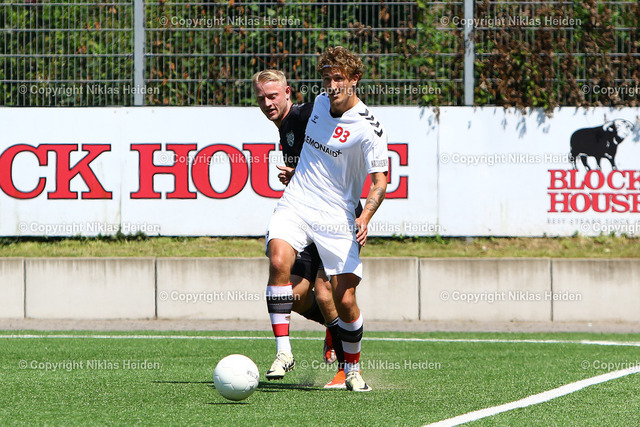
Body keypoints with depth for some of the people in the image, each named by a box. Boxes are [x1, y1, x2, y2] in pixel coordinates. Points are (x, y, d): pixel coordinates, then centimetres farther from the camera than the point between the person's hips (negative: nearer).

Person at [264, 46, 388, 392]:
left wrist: (365, 217, -28)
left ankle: (352, 369, 19)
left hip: (336, 217, -4)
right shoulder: (320, 103, 9)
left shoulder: (368, 128, -10)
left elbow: (380, 180, -13)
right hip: (295, 204, 4)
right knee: (279, 261, -26)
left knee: (345, 300, -6)